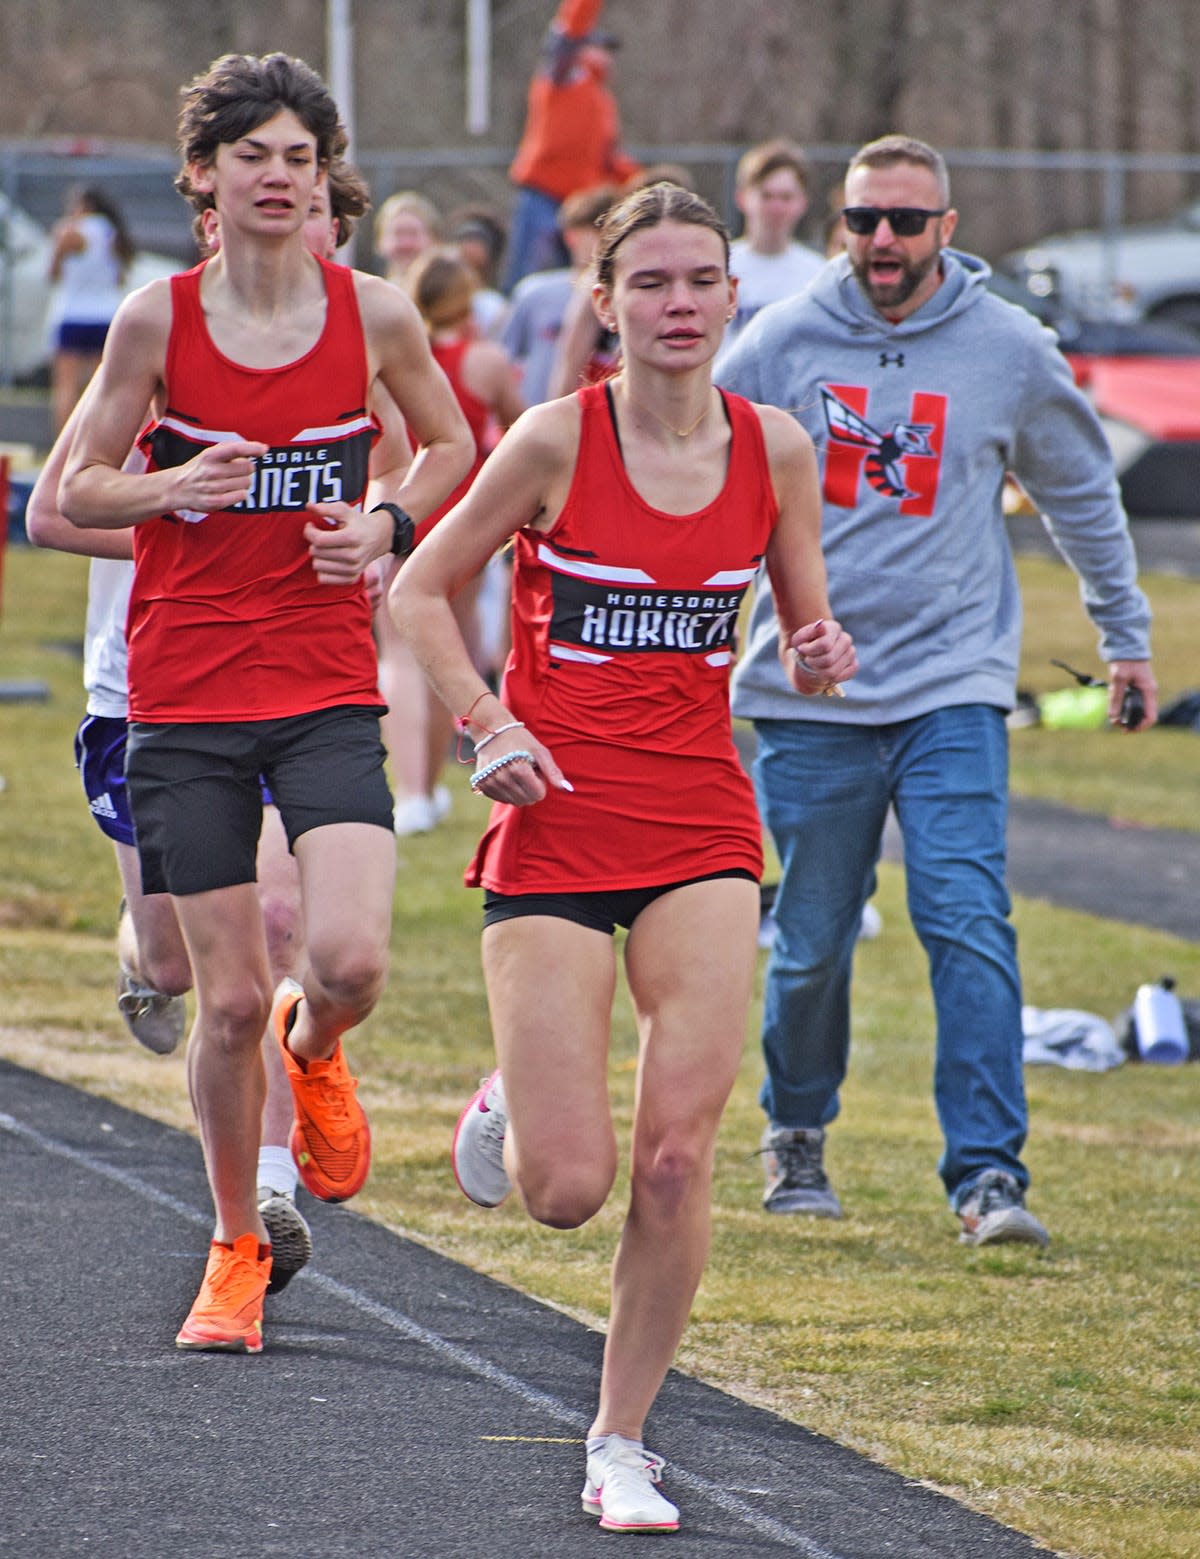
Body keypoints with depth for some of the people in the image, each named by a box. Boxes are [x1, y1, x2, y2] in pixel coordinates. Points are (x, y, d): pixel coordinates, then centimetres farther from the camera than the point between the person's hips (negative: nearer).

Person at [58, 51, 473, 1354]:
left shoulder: (372, 315, -1)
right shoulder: (158, 320, -3)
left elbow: (448, 444, 17)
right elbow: (71, 494, 3)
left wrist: (389, 526, -2)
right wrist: (173, 488, -16)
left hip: (326, 690, 0)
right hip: (184, 700, 0)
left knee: (351, 961, -19)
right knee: (230, 998, 0)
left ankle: (314, 1050, 20)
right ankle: (236, 1250, 22)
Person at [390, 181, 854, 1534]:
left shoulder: (775, 449, 2)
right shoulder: (558, 438, -8)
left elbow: (804, 630, 14)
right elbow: (421, 588, 2)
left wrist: (817, 659, -9)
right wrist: (487, 725, -11)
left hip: (700, 830, 2)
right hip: (554, 826, -2)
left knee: (676, 1158, -9)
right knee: (567, 1192, -6)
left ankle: (621, 1447, 7)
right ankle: (512, 1108, 32)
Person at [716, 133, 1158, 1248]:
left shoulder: (1009, 350, 2)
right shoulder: (781, 343, 0)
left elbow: (1083, 493, 16)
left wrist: (1124, 633, 21)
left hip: (953, 689, -1)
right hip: (807, 692, 1)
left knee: (969, 924, -12)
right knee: (810, 942, 7)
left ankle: (987, 1174, -14)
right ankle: (796, 1136, 29)